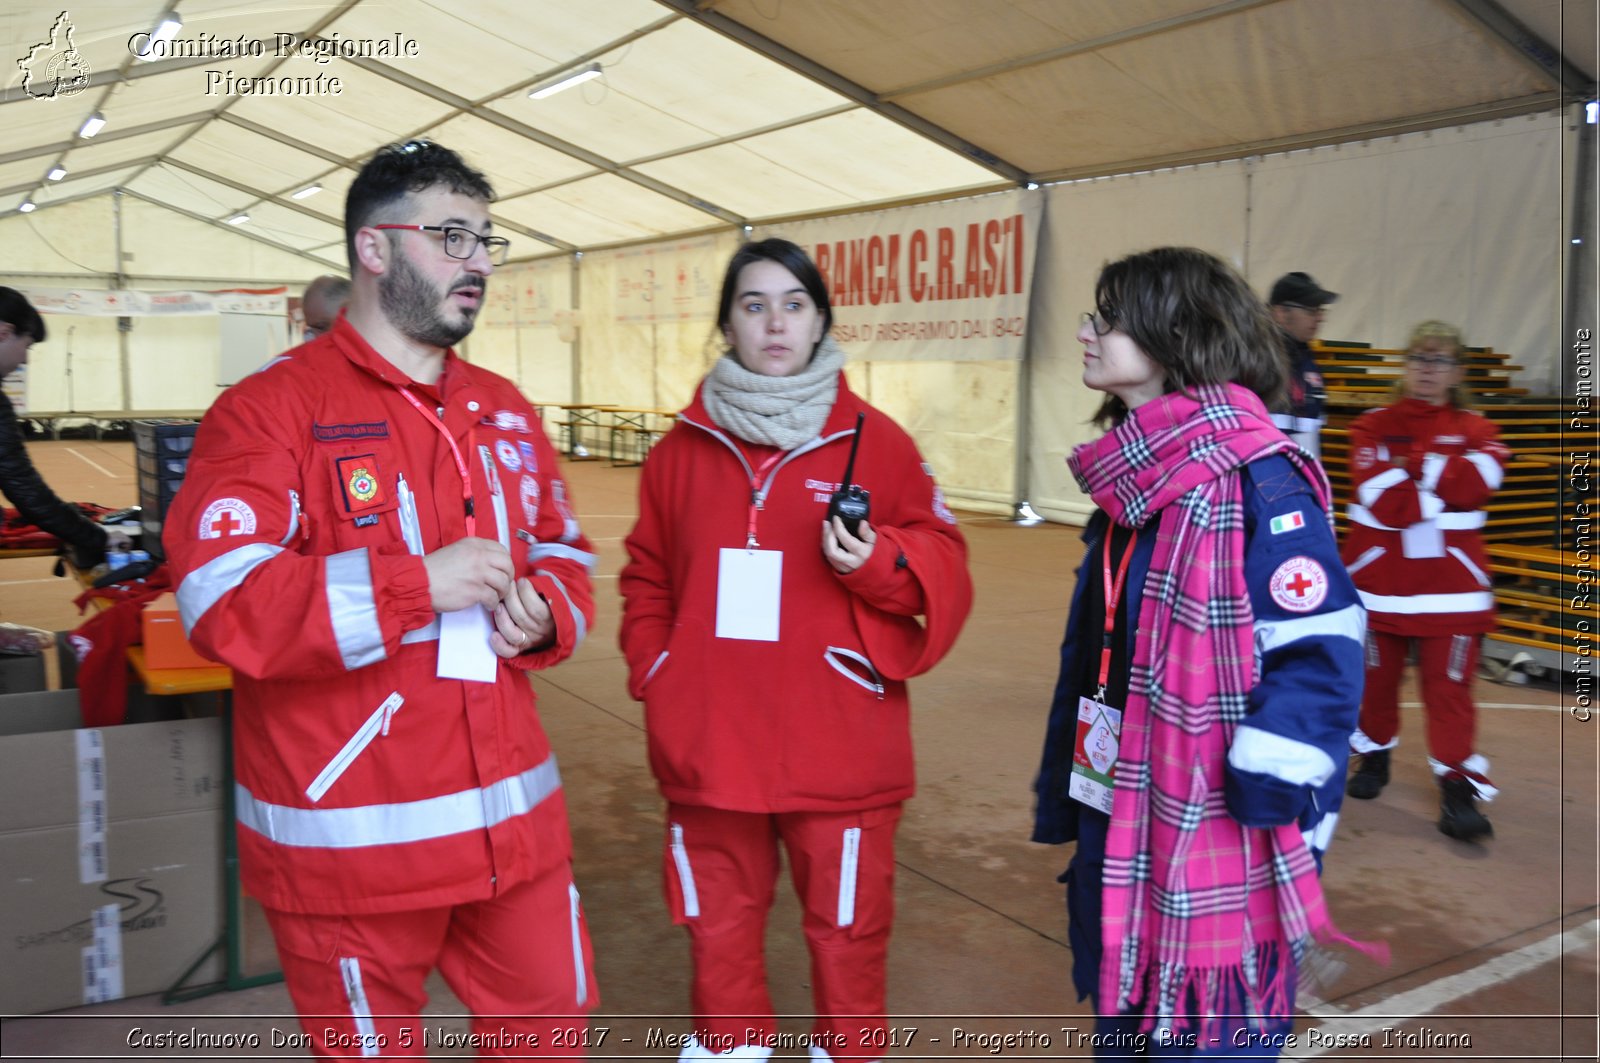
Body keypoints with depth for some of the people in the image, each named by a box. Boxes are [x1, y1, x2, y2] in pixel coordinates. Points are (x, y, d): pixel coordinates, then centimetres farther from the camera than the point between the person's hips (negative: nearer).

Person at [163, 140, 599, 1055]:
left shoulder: (506, 412, 12)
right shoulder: (269, 410, -9)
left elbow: (565, 559, 19)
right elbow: (220, 602, -20)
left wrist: (543, 613, -3)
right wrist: (418, 584, -24)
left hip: (516, 820, 6)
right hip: (349, 838, -5)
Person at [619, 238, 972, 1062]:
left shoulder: (874, 441, -4)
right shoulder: (683, 447, 5)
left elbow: (942, 569, -2)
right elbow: (646, 580, 13)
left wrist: (879, 562, -21)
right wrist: (653, 677, 2)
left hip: (838, 749, -2)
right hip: (707, 743, 3)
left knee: (846, 928, 12)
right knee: (718, 925, 19)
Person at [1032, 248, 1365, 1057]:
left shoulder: (1256, 483, -18)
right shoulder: (1131, 479, 9)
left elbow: (1317, 651, -21)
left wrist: (1270, 805, -21)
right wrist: (1066, 795, 20)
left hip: (1216, 836, -8)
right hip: (1121, 820, 8)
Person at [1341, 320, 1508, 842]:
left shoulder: (1476, 430, 6)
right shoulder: (1373, 426, 2)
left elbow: (1476, 482, -16)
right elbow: (1382, 501, -13)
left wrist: (1411, 464, -13)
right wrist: (1443, 485, -13)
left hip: (1450, 584, 0)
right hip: (1380, 576, 0)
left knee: (1449, 685, -4)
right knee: (1376, 677, 12)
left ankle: (1458, 787, 1)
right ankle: (1374, 755, 32)